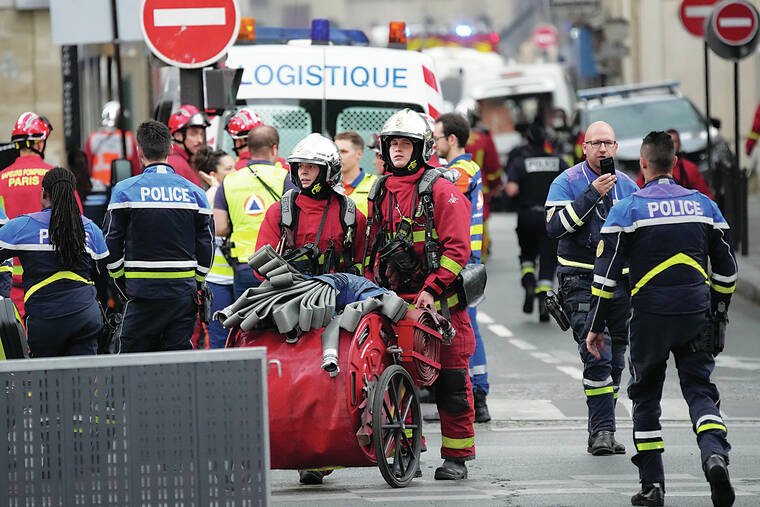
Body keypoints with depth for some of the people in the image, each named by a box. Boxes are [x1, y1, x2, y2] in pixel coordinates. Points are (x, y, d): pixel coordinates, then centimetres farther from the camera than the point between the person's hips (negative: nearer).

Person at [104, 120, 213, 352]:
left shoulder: (125, 191, -4)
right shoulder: (195, 192, 5)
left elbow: (112, 246, -2)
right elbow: (206, 248, 7)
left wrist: (124, 286, 8)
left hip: (144, 294, -3)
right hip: (184, 294, 3)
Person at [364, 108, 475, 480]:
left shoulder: (441, 191, -5)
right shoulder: (380, 194, 14)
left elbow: (456, 248, -11)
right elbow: (372, 250, 23)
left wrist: (432, 289, -18)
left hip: (439, 301, -6)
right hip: (394, 301, 6)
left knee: (450, 381, -3)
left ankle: (456, 456, 3)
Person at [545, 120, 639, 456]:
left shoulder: (628, 186, 12)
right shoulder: (566, 183, -4)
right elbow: (554, 227, -18)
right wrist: (592, 195, -22)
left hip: (619, 281, 5)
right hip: (580, 280, -5)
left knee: (615, 361, 7)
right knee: (596, 356, -16)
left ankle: (601, 431, 16)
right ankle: (602, 430, -17)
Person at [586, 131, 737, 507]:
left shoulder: (628, 208, -4)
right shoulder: (703, 205, 7)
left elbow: (607, 272, -6)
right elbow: (725, 268, 12)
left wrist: (596, 326, 0)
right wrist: (717, 313, 24)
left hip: (650, 316, -2)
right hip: (696, 315, 2)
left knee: (646, 395, 11)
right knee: (699, 389, 7)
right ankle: (715, 454, -22)